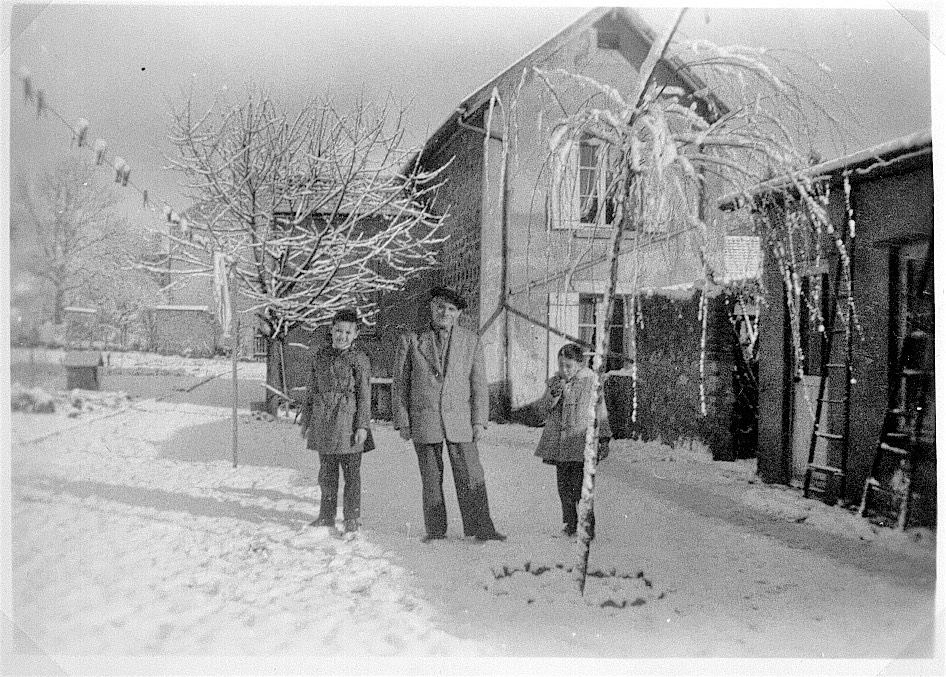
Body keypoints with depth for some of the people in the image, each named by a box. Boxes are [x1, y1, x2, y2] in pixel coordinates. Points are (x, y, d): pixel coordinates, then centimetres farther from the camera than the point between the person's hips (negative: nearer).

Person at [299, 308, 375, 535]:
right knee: (326, 473, 13)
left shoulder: (359, 359, -4)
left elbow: (364, 395, -5)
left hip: (348, 422, -4)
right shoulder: (318, 357, 9)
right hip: (322, 422, 4)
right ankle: (326, 517, 25)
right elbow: (311, 391, 15)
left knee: (351, 473, 3)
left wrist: (362, 425, -10)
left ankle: (351, 519, 14)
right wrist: (306, 422, 14)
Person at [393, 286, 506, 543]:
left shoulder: (470, 341, 7)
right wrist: (402, 422, 0)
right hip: (424, 420, 0)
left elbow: (478, 384, 7)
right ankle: (435, 530, 16)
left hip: (460, 420, 1)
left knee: (471, 477, -1)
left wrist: (479, 420, -1)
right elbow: (400, 384, 5)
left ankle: (482, 529, 8)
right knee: (431, 479, 5)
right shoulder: (410, 340, 4)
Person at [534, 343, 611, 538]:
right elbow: (543, 407, 5)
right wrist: (553, 394, -14)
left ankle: (587, 526, 2)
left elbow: (600, 411, 1)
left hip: (581, 441, -5)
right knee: (563, 485, 9)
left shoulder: (590, 382, -4)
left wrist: (604, 437, 0)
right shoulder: (554, 382, 9)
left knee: (580, 487, -9)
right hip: (559, 442, 5)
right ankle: (569, 523, 21)